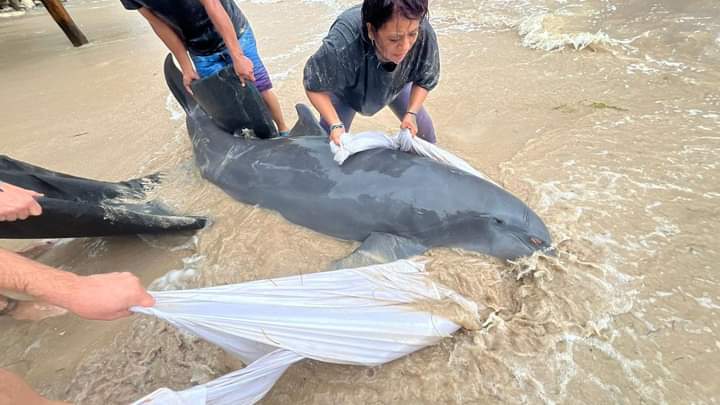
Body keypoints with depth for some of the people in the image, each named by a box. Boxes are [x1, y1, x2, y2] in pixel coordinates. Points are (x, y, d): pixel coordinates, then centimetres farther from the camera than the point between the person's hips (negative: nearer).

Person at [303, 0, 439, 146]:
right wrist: (335, 124, -36)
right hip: (346, 90, -2)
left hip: (396, 84, 3)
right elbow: (315, 86, -26)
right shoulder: (342, 44, -46)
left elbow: (424, 81, -15)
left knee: (422, 128, 10)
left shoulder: (425, 34, -37)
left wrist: (411, 113, -29)